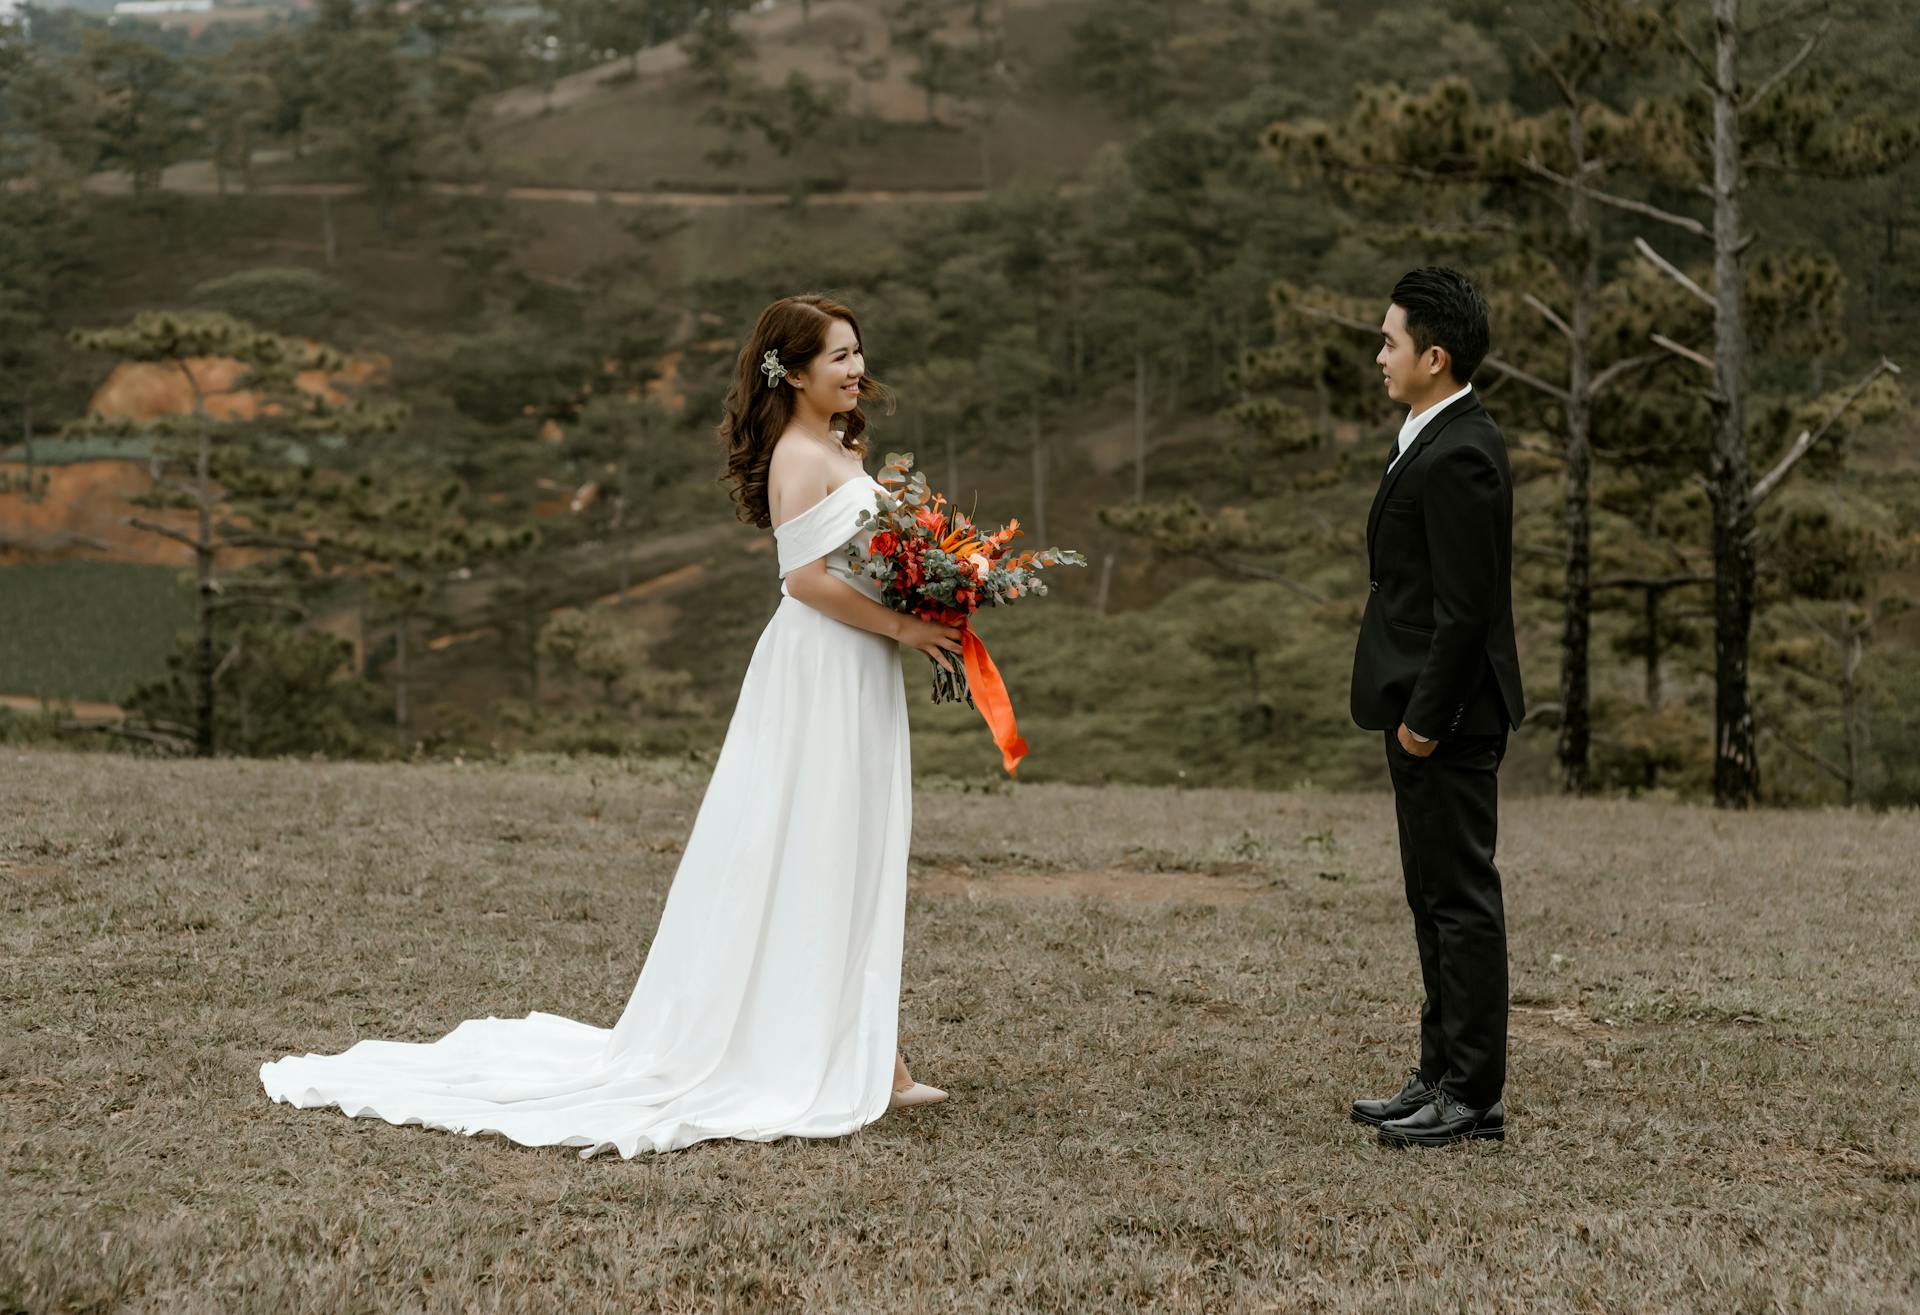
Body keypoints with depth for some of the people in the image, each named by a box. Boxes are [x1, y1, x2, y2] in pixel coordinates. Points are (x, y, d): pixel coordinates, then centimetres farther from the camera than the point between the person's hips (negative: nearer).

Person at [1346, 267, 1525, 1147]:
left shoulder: (1459, 456, -19)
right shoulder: (1434, 440, 13)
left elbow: (1467, 605, -22)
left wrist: (1426, 717, -18)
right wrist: (1411, 712, 16)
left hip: (1450, 719, -11)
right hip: (1425, 711, 11)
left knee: (1462, 900, -4)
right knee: (1435, 899, 15)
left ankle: (1473, 1097, 3)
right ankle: (1442, 1076, 23)